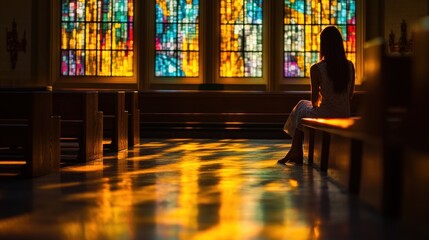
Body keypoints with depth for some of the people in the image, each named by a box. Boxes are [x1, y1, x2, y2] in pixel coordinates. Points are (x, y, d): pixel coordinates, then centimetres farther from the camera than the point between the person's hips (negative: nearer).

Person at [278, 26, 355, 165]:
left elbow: (315, 99, -6)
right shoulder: (350, 66, -1)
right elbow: (350, 95, 8)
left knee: (301, 108, 27)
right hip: (345, 116, 5)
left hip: (326, 116, -5)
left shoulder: (316, 69, -14)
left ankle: (296, 153, 36)